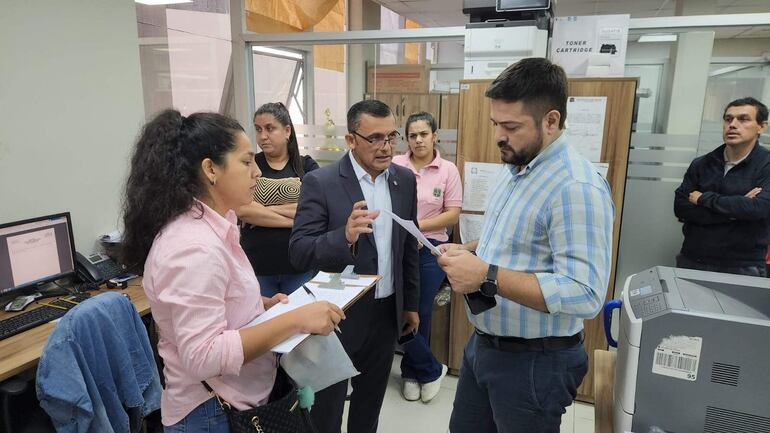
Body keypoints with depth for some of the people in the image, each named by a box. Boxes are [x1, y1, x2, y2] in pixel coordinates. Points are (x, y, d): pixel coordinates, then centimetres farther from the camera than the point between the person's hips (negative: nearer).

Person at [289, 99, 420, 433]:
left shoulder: (405, 180, 1)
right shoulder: (320, 182, -15)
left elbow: (408, 246, 9)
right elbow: (299, 252, -20)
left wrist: (411, 303, 14)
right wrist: (345, 236, -38)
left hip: (387, 312, 5)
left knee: (370, 402, 23)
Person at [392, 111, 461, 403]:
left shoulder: (448, 170, -2)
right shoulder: (395, 165, -2)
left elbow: (453, 214, -4)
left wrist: (417, 226, -15)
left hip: (430, 248, 0)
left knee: (420, 314, 7)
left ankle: (412, 372, 29)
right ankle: (431, 370, 23)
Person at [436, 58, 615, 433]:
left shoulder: (576, 187, -25)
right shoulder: (513, 169, 6)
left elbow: (584, 294, -31)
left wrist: (487, 277, -32)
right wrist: (469, 251, 0)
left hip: (533, 361, -8)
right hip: (483, 344, 9)